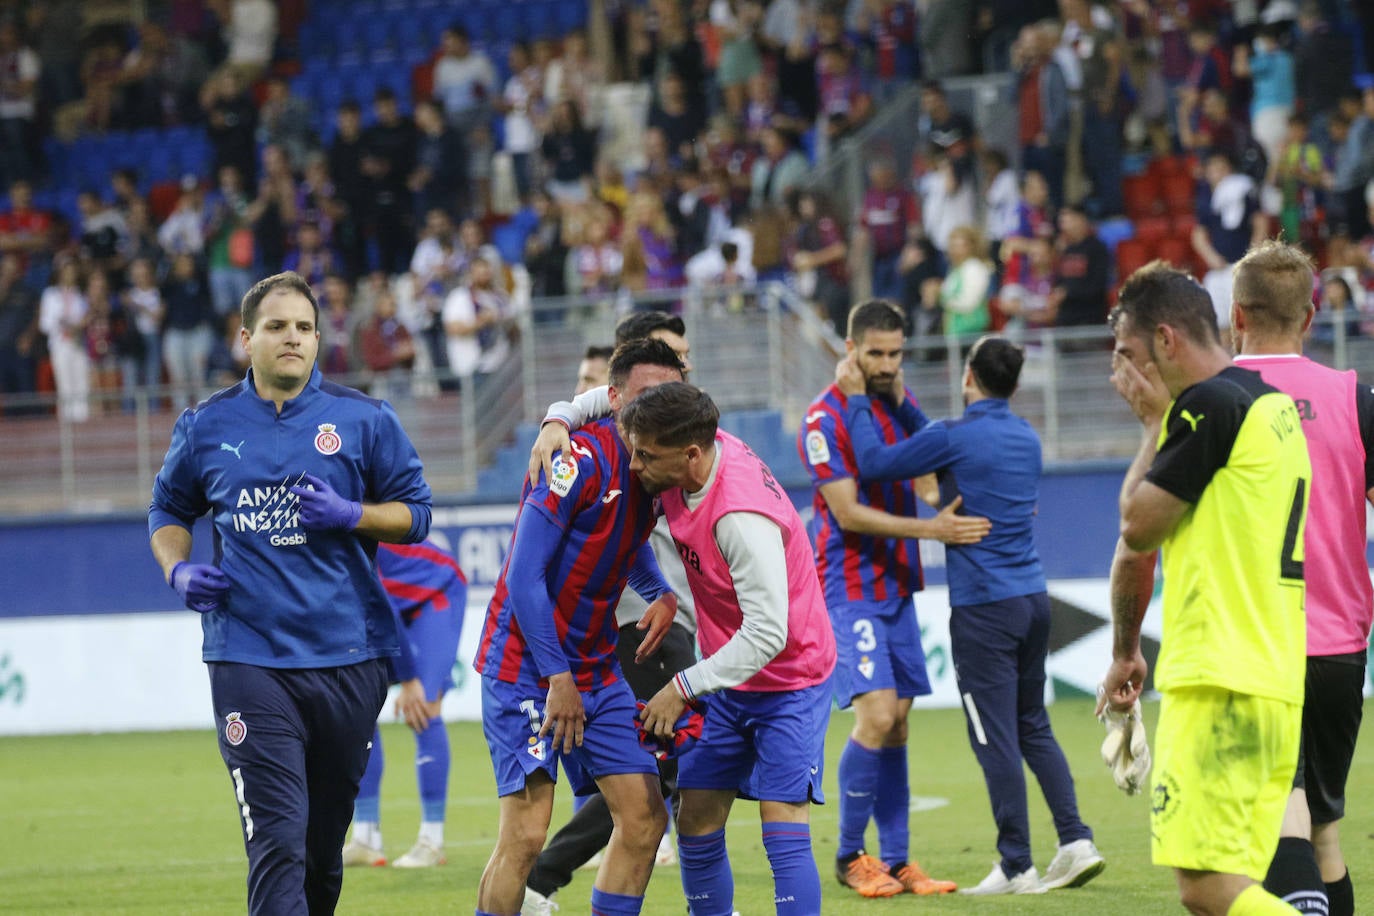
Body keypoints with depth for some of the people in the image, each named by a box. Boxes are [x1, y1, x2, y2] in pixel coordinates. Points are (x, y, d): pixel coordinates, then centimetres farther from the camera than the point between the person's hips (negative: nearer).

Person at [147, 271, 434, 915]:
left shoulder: (362, 419, 4)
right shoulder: (205, 426, 7)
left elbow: (416, 513, 9)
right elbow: (168, 510, 22)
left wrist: (350, 515, -10)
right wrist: (178, 570, 2)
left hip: (348, 660, 1)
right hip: (247, 661, -1)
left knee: (325, 841, 12)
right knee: (277, 840, -14)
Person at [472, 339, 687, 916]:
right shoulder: (582, 457, -19)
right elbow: (524, 575, -20)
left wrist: (662, 593, 5)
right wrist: (558, 677, -19)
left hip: (596, 668, 8)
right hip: (525, 667, -8)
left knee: (644, 816, 3)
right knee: (525, 833, -16)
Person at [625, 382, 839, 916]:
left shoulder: (741, 516, -33)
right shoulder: (694, 450, -9)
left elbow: (766, 633, -31)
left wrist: (685, 687, -25)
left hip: (789, 680, -8)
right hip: (728, 681, 8)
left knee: (785, 834, -15)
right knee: (697, 826, 5)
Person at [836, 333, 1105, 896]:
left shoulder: (956, 438, -12)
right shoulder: (1026, 438, 12)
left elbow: (874, 463, -9)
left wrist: (857, 399, 3)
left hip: (983, 607, -7)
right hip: (1033, 598, 7)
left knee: (996, 740, -2)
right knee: (1034, 728, 16)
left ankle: (1017, 868, 0)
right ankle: (1075, 841, 8)